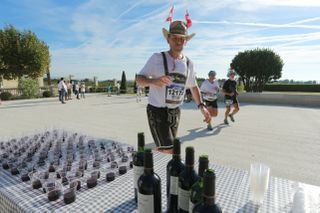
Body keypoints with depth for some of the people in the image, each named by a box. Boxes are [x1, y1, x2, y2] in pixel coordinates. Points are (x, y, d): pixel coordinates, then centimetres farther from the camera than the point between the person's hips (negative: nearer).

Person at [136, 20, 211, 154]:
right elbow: (139, 79, -10)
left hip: (175, 112, 5)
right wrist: (154, 81, -31)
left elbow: (193, 86, 17)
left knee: (161, 149, 17)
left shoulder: (188, 63, 6)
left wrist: (201, 106, 6)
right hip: (157, 110, -5)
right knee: (169, 151, -8)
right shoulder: (157, 58, -8)